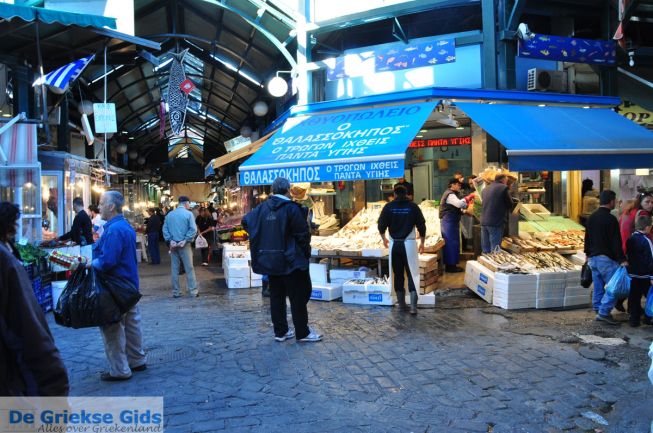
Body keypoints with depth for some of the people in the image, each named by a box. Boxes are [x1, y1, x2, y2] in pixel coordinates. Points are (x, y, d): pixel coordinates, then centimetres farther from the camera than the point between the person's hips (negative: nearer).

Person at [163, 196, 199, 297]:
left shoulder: (169, 215, 8)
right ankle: (193, 291, 3)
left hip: (173, 245, 4)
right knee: (189, 268, 1)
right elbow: (193, 229, -16)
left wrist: (170, 240, -6)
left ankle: (176, 292, 12)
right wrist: (185, 240, -13)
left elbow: (165, 229, 1)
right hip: (184, 245, -4)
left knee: (175, 269, 8)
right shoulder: (188, 214, -5)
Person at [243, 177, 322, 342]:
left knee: (276, 296, 13)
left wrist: (262, 240, 19)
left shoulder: (262, 207, 4)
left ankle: (280, 332, 19)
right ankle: (302, 333, 7)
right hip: (291, 260, -6)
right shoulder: (291, 208, -14)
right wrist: (306, 253, 0)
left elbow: (246, 221, 14)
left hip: (269, 260, 6)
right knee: (298, 296, 2)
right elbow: (303, 234, -14)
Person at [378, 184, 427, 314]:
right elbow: (422, 226, 1)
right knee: (413, 274, -1)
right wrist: (422, 243, 14)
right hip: (409, 244, -1)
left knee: (398, 274, 12)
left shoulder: (389, 207, 0)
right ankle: (413, 306, -10)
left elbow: (381, 225, 0)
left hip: (394, 244, 2)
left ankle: (401, 303, 19)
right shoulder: (413, 206, -1)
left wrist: (383, 239, 19)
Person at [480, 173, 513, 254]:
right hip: (496, 223, -6)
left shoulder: (485, 189, 14)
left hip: (483, 222, 6)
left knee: (485, 251, 11)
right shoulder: (504, 188, -4)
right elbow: (510, 205, 0)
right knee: (495, 250, -3)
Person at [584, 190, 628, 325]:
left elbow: (587, 238, 19)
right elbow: (616, 242, -17)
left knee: (598, 286, 14)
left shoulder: (591, 217, 11)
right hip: (606, 258, -8)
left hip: (593, 258, 8)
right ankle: (604, 312, -9)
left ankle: (598, 309, 19)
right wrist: (622, 259, -14)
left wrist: (588, 254, 28)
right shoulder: (610, 219, -15)